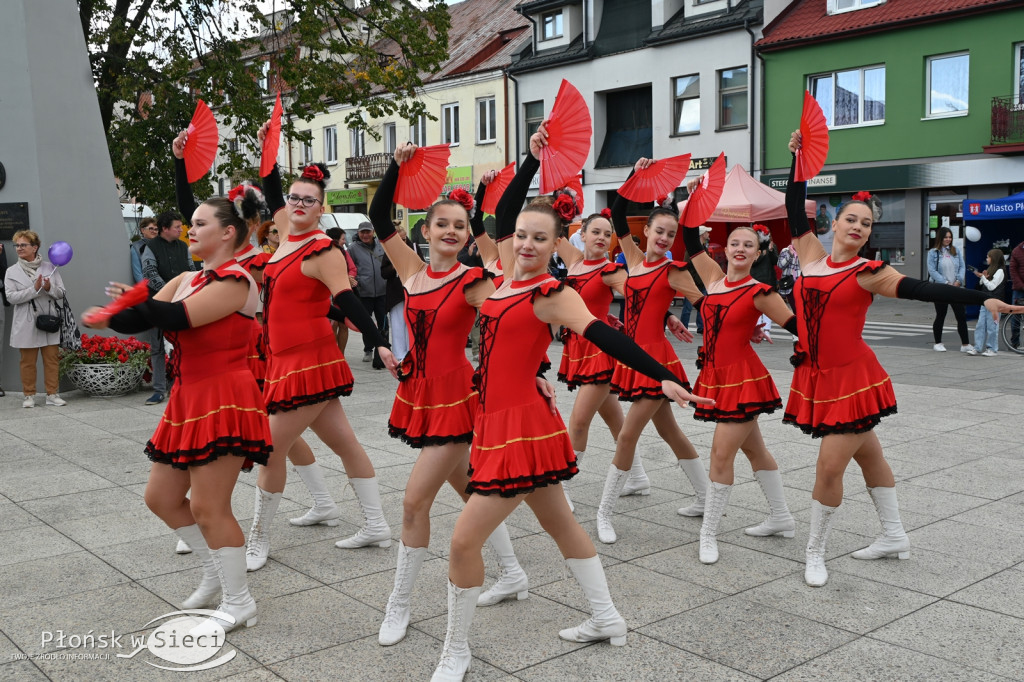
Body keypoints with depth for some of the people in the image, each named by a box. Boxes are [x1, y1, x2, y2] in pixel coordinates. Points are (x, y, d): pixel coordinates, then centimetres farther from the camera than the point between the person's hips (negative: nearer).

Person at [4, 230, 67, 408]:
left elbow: (61, 293, 6)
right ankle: (29, 395, 15)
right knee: (28, 361, 5)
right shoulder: (12, 272, 4)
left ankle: (52, 394, 10)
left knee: (52, 359, 2)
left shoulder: (49, 267, 7)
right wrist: (34, 289, -16)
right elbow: (11, 297, -7)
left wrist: (49, 288, -15)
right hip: (27, 324, -1)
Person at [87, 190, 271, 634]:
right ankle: (216, 574, 32)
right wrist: (107, 318, -18)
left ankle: (239, 605, 11)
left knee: (208, 508, -6)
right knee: (161, 497, 15)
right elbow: (140, 319, 3)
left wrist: (133, 302, -8)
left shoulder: (234, 281, -14)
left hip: (223, 401, -9)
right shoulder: (185, 280, 12)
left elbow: (177, 318, -23)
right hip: (189, 399, 9)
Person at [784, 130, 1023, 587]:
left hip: (851, 377, -5)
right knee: (867, 453, 18)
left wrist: (983, 300, -23)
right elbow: (795, 209, 7)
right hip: (816, 376, 5)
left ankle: (815, 552, 12)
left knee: (830, 466, -6)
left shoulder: (868, 272, -8)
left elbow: (923, 289, -15)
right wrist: (798, 158, 3)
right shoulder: (812, 255, 4)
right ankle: (894, 537, 33)